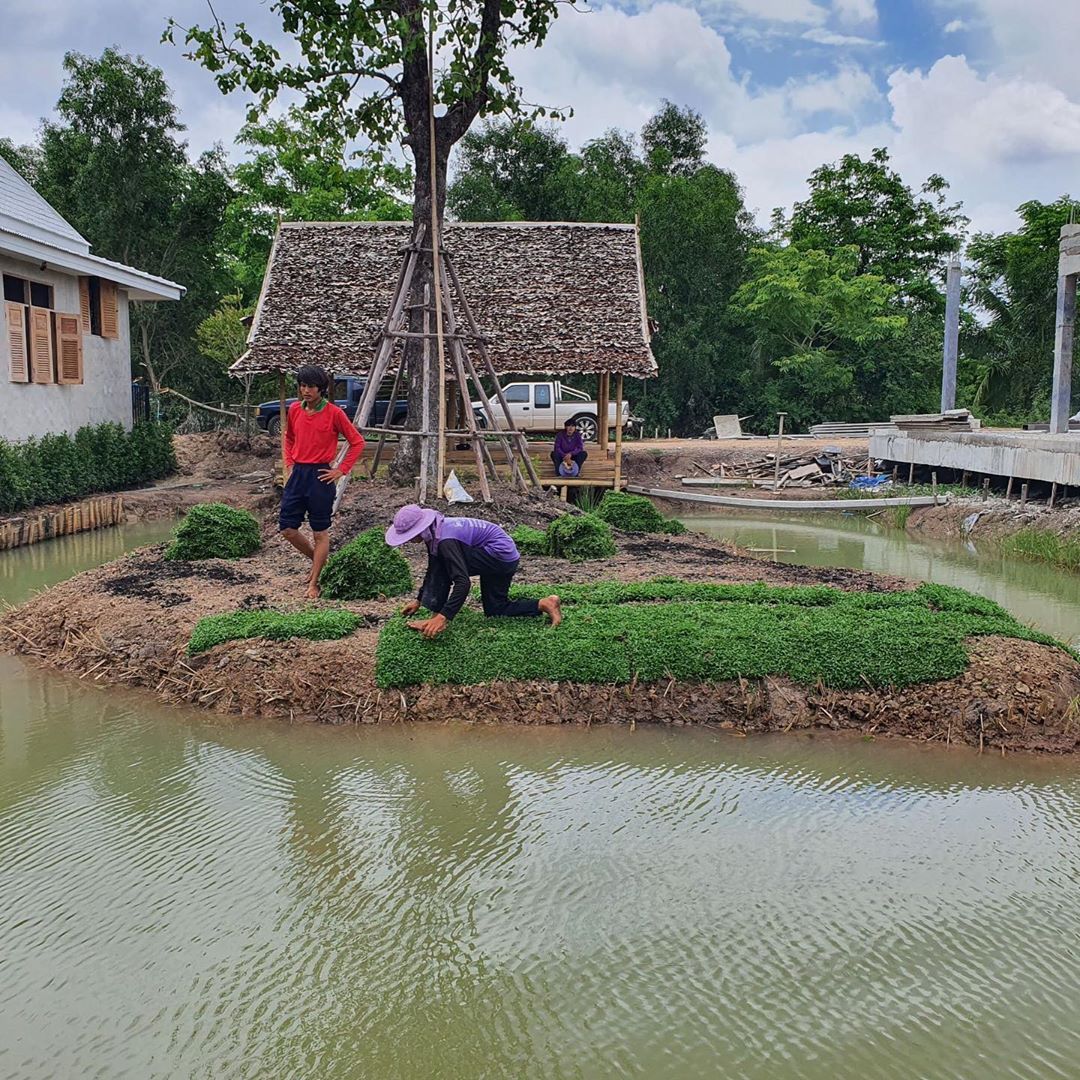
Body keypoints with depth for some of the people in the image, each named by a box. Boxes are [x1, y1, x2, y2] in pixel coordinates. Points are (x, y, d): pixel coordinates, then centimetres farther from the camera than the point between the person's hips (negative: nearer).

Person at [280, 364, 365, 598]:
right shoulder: (294, 410, 6)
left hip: (320, 477, -5)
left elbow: (357, 442, -4)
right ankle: (318, 561, 29)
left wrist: (341, 470, -7)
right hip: (297, 474, 5)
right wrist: (289, 465, 10)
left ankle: (313, 584, 13)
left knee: (320, 533, 3)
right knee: (287, 528, 6)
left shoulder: (334, 413, -9)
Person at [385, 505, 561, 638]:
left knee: (443, 566, -21)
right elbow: (432, 572, 18)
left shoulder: (445, 540, -29)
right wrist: (418, 600, 20)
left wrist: (443, 617, -41)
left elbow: (463, 582, -36)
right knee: (495, 609, 17)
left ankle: (437, 620, -14)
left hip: (501, 554, -11)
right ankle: (545, 604, 13)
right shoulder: (433, 533, 0)